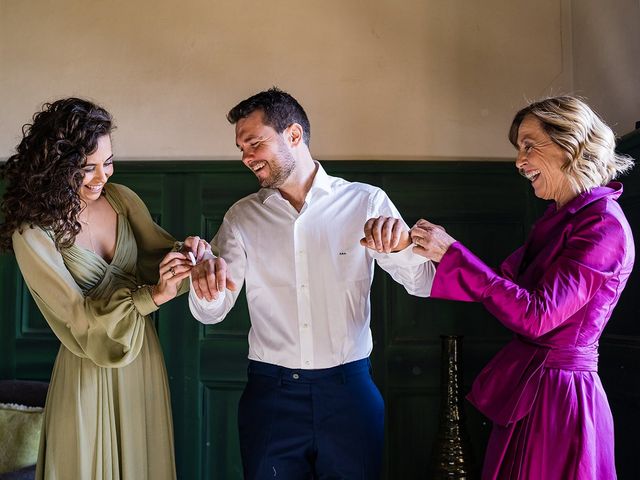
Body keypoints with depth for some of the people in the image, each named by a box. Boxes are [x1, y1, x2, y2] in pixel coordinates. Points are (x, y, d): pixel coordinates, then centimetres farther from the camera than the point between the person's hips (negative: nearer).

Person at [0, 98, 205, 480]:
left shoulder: (121, 198, -3)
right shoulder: (32, 232, -16)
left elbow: (157, 252, 7)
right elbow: (78, 314, -18)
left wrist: (188, 251, -16)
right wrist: (153, 295, -28)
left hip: (145, 357, 5)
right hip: (91, 370, -5)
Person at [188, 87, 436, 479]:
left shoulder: (366, 203, -2)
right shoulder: (242, 218, 4)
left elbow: (423, 285, -3)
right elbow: (211, 313, 2)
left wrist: (402, 245, -25)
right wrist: (206, 282, -22)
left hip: (349, 390, -1)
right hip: (270, 392, 1)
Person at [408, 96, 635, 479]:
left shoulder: (603, 225, -17)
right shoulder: (562, 217, 10)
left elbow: (535, 316, -24)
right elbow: (507, 286, 9)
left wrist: (453, 253, -22)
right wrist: (438, 252, 2)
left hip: (556, 395, -8)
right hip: (526, 388, 8)